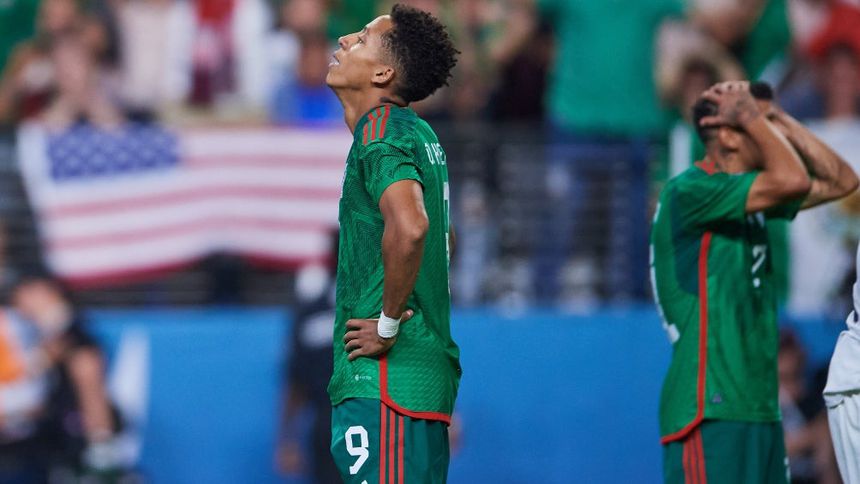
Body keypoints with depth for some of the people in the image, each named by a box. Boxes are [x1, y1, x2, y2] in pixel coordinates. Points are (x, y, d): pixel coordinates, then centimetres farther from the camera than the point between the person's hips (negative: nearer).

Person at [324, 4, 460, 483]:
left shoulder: (381, 131, -12)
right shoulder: (419, 133, 18)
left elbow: (408, 226, -31)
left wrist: (388, 325, -20)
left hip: (385, 377, -10)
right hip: (428, 370, 10)